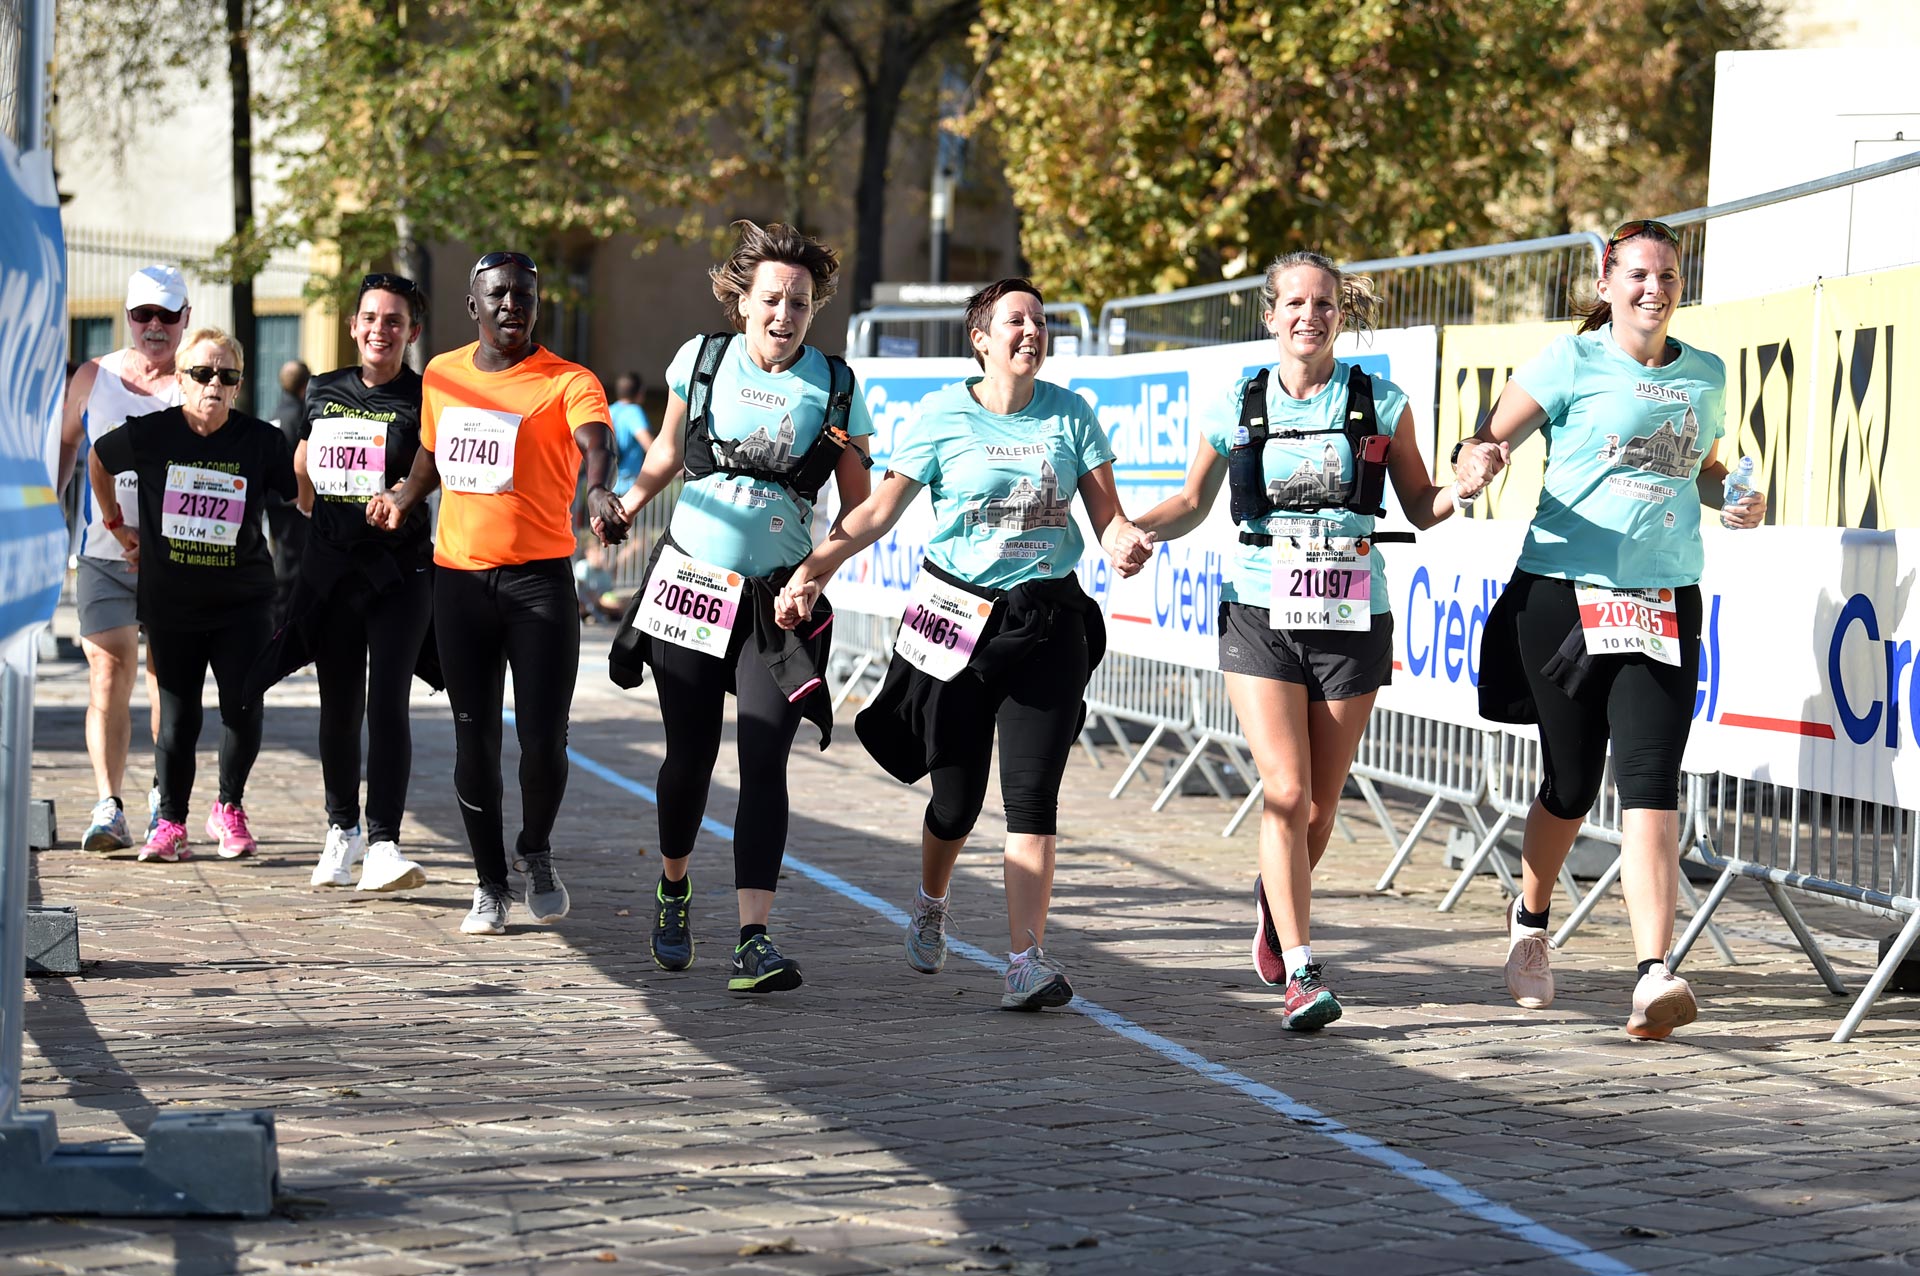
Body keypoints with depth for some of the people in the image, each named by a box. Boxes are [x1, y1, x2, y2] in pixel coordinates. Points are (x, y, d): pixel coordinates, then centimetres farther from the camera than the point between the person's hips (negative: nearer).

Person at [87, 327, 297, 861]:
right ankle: (170, 823, 14)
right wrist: (116, 524, 16)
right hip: (171, 601, 0)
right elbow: (97, 459, 15)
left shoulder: (260, 440, -6)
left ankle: (230, 811, 14)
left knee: (244, 708, -7)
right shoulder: (150, 434, -5)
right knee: (178, 715, 3)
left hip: (243, 601, 0)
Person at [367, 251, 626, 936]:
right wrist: (402, 500, 14)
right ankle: (490, 884, 17)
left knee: (543, 736, -7)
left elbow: (596, 445, -25)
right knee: (475, 739, 4)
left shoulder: (568, 383, -6)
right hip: (459, 576, 4)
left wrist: (598, 491, -45)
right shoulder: (442, 374, 10)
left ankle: (536, 849, 23)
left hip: (540, 577, -4)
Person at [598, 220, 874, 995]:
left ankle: (754, 941, -20)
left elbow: (860, 510, 2)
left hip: (776, 597, -1)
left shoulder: (835, 389, -3)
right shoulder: (702, 360, 1)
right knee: (690, 754, 8)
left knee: (763, 761, -13)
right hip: (688, 579, 2)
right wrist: (625, 507, 2)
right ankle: (673, 889, 36)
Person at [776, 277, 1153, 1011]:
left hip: (1048, 620, 1)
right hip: (959, 614, -1)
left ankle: (1026, 961, -12)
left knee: (1032, 795, -9)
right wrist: (814, 569, -12)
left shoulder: (1069, 415, 3)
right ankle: (931, 908, 38)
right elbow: (880, 511, -1)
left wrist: (1126, 542, -20)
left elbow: (1106, 512, 3)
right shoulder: (945, 416, -2)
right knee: (957, 793, 6)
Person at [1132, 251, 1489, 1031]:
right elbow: (1192, 505, 13)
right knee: (1286, 792, -14)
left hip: (1352, 616, 1)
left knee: (1320, 805, 7)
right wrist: (1134, 528, -7)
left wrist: (1461, 488, -13)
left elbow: (1419, 506, 9)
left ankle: (1277, 899, 40)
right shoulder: (1239, 407, 3)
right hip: (1262, 613, -1)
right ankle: (1302, 974, -13)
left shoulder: (1381, 404, 3)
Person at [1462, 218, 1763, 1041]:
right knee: (1571, 783, 8)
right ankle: (1530, 918, 37)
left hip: (1664, 602, 2)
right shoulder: (1573, 361, 0)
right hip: (1563, 592, -2)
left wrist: (1738, 501, 7)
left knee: (1650, 782, -12)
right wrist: (1482, 457, -28)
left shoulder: (1706, 376, 13)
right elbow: (1488, 440, -3)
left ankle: (1654, 974, -21)